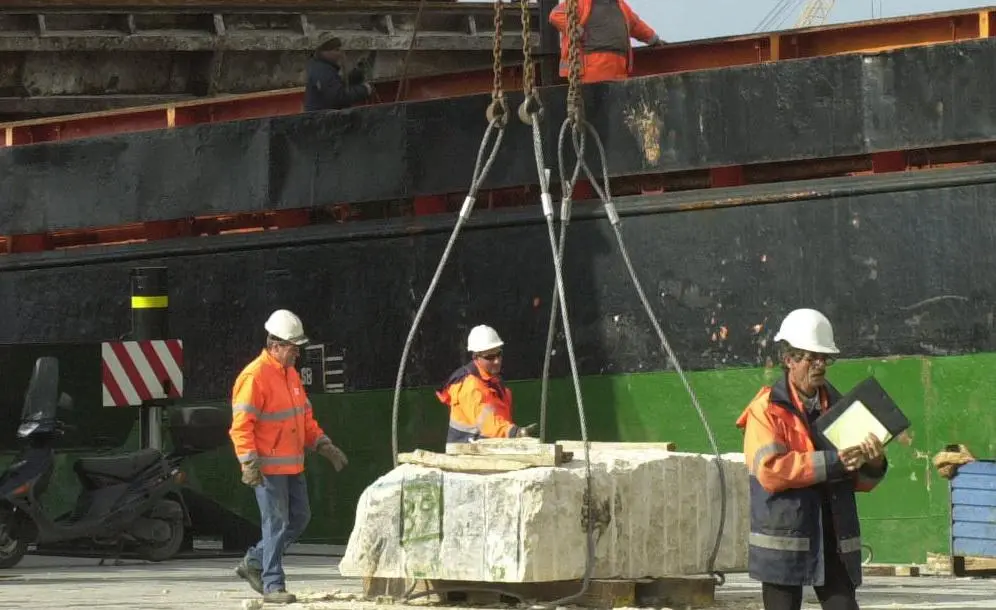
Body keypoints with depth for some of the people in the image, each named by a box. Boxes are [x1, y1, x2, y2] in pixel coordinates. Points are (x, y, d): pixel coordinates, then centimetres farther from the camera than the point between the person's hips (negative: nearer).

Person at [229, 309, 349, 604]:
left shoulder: (290, 374, 14)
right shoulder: (255, 376, -15)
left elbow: (304, 416, 23)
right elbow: (241, 424, -19)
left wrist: (323, 444, 13)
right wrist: (249, 462, -26)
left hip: (292, 465, 9)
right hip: (268, 467, -9)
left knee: (299, 518, 13)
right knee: (276, 524, -6)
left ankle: (254, 563, 25)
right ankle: (272, 585, 2)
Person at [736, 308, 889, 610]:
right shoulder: (766, 409, -3)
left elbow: (857, 480, 17)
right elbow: (769, 469, -18)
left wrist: (873, 465, -7)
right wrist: (831, 462, -23)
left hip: (834, 541, 4)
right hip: (783, 539, -4)